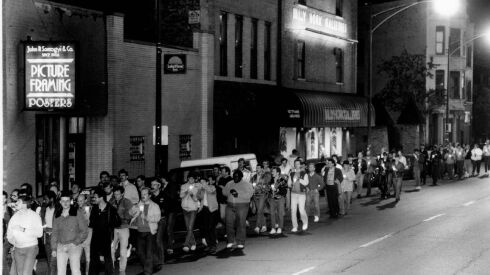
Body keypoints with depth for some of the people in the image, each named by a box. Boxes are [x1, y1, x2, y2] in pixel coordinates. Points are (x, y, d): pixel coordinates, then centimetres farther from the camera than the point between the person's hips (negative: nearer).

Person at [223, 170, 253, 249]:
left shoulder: (246, 184, 0)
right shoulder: (229, 184, 16)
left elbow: (249, 194, -11)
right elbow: (224, 192, 11)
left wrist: (238, 194, -19)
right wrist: (229, 191, -10)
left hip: (242, 206, -4)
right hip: (230, 206, 4)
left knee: (241, 224, -6)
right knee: (229, 223, -1)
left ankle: (240, 243, 0)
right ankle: (230, 241, 10)